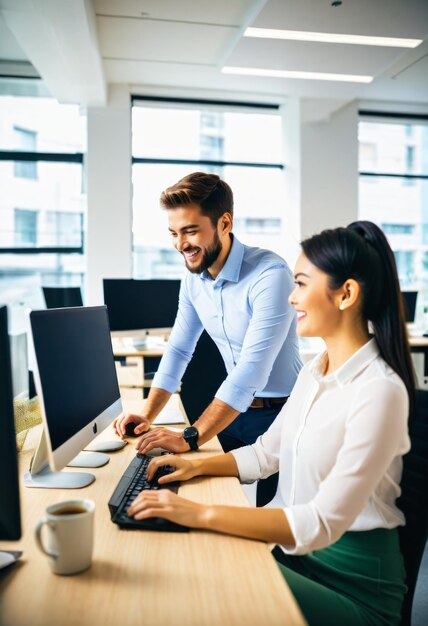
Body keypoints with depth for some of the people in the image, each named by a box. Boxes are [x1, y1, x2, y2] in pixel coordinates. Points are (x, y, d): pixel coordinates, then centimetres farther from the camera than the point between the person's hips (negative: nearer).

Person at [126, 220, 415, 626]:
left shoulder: (379, 391, -24)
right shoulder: (315, 371, 5)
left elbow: (323, 523, -28)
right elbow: (266, 452, 14)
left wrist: (201, 514, -30)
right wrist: (198, 466, 0)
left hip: (351, 579, -6)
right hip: (291, 544, 7)